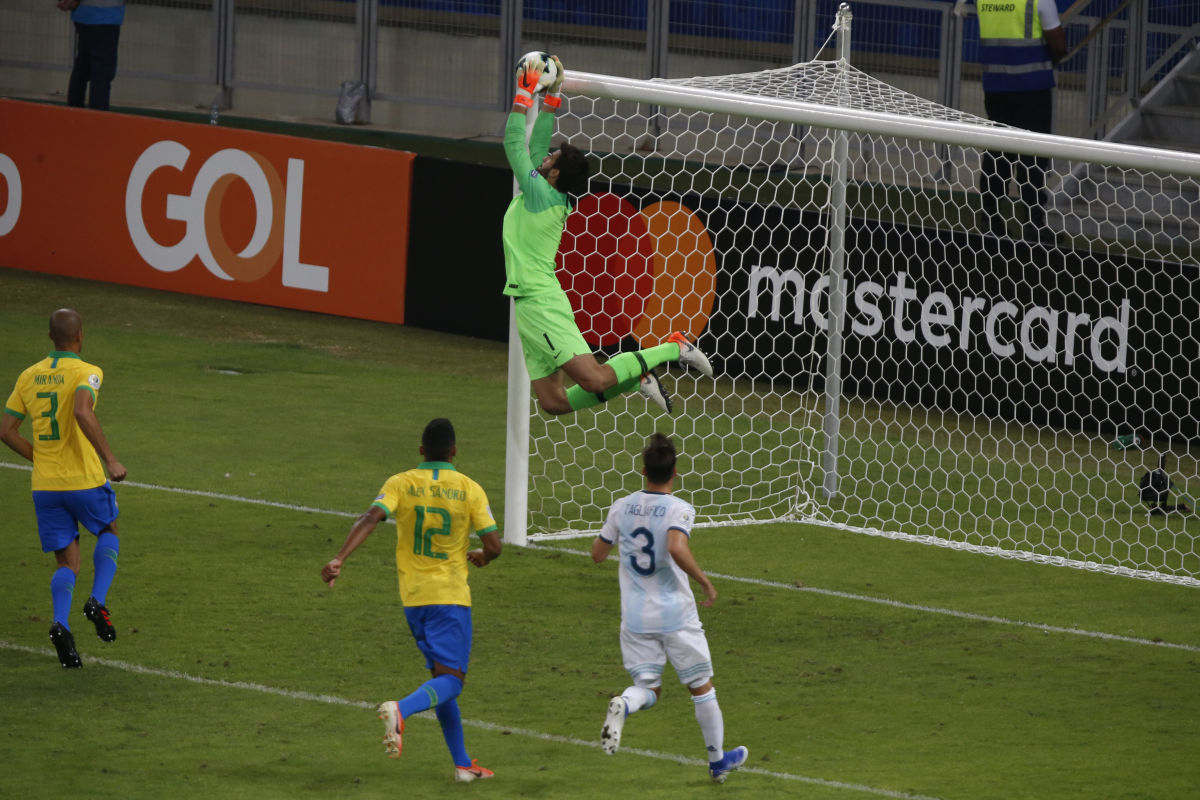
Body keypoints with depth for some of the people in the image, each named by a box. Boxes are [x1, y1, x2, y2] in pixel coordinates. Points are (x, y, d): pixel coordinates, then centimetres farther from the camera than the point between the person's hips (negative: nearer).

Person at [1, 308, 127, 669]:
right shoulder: (86, 373, -10)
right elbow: (83, 413, -30)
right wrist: (110, 460, -26)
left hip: (45, 487, 4)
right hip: (86, 480, -4)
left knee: (67, 564, 9)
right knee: (108, 534, 25)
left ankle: (61, 623, -19)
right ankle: (97, 601, 2)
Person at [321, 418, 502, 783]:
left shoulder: (399, 484, 0)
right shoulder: (469, 490, -4)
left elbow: (370, 519, -18)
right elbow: (494, 545, -4)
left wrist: (339, 559, -26)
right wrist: (482, 557, 20)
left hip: (412, 597, 4)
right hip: (451, 595, -4)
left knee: (441, 675, 16)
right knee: (449, 681, -7)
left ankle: (463, 763, 17)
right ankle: (400, 710, -38)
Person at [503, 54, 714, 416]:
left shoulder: (540, 193, -11)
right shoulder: (550, 197, 14)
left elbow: (515, 144, -7)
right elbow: (536, 145, 23)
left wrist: (524, 94, 0)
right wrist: (551, 94, 24)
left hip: (540, 303, -10)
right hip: (530, 304, 10)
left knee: (593, 379, -16)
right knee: (553, 401, 5)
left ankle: (672, 348, -6)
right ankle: (635, 377, 11)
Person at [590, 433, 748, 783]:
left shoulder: (622, 507, 0)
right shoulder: (679, 510, -15)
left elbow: (598, 554, 8)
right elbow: (677, 549, -32)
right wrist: (705, 582, -19)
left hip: (636, 619, 3)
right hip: (677, 615, -3)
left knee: (648, 688, 9)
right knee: (701, 686, 15)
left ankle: (622, 705, -27)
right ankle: (718, 759, 26)